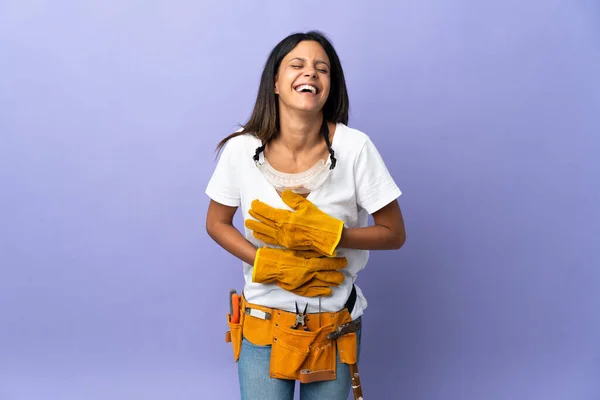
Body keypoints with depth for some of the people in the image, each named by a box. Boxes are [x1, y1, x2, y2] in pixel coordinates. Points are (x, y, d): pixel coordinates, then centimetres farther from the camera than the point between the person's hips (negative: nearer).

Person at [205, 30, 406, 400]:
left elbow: (394, 234, -9)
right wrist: (269, 265, -15)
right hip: (263, 322, 0)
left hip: (334, 324, 0)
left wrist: (325, 235, -23)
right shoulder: (242, 148, -13)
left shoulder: (355, 148, -17)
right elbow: (217, 223, 0)